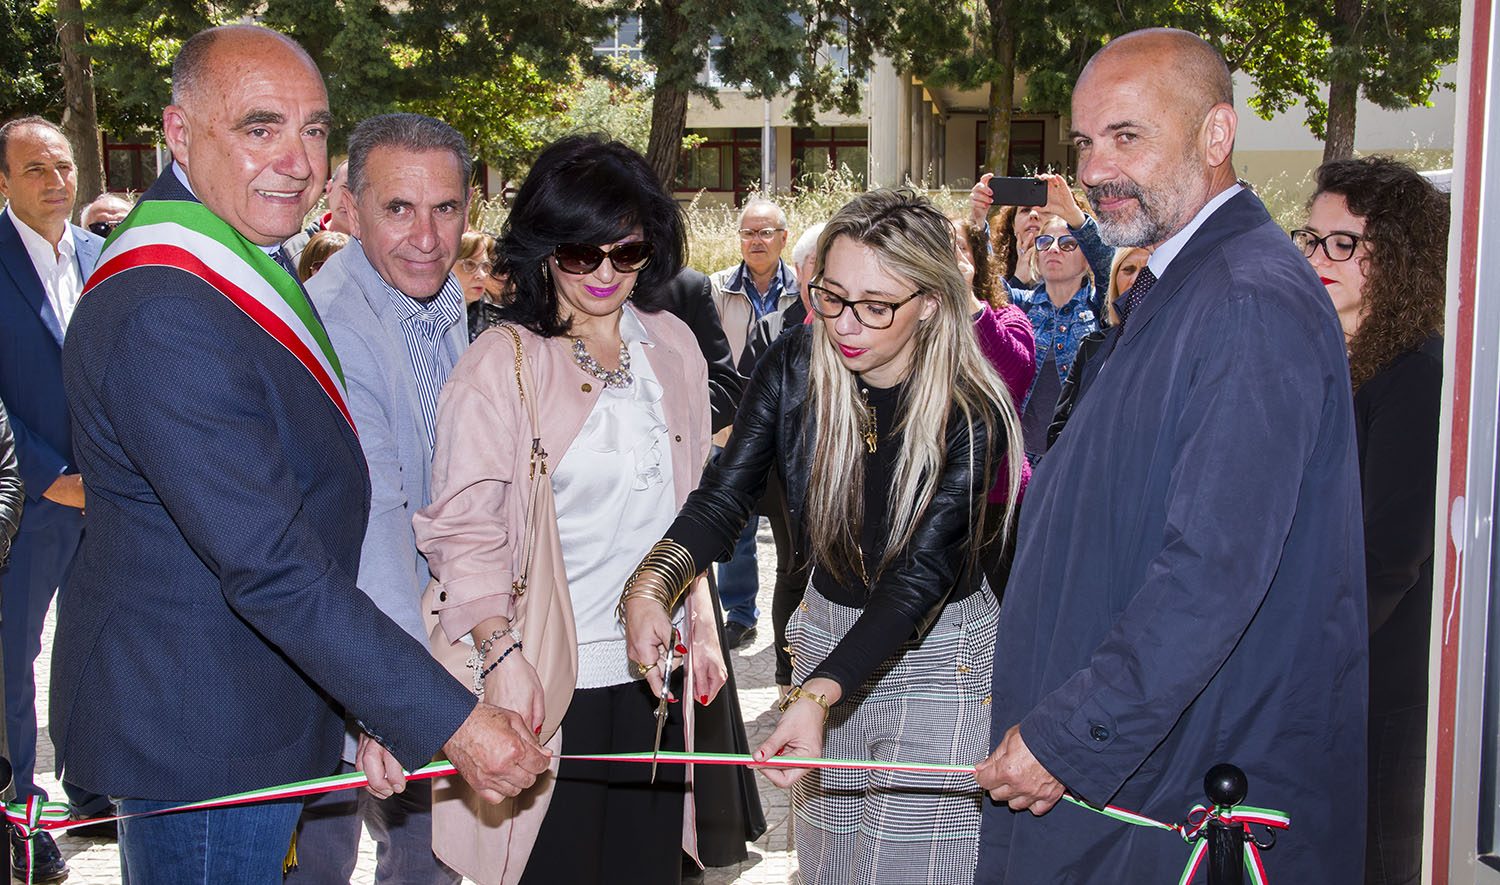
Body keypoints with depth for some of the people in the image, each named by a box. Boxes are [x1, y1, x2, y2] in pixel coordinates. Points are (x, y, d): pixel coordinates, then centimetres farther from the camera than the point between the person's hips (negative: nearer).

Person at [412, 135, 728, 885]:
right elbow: (464, 526, -9)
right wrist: (500, 651, -20)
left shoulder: (671, 346, 9)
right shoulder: (502, 362, -7)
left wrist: (701, 623, 15)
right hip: (550, 679, -4)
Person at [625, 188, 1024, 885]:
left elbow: (920, 572, -29)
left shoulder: (971, 416, -22)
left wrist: (817, 693, -42)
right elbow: (725, 493, -14)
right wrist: (650, 587, -34)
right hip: (828, 628, 4)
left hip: (936, 652, -4)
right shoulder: (795, 368, -11)